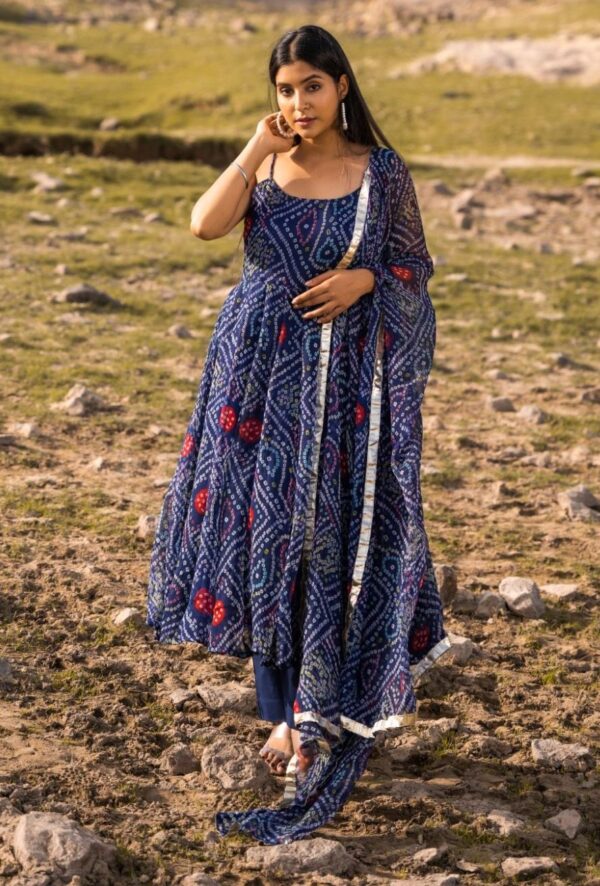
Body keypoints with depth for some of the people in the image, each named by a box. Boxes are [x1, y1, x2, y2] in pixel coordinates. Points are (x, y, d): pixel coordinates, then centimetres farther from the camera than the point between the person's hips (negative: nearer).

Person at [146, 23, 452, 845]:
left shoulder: (382, 171, -1)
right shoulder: (264, 166, 3)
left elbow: (415, 267, 5)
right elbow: (205, 224, -14)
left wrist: (363, 280, -14)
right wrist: (258, 148, -13)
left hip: (347, 380, -2)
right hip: (264, 376, 2)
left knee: (335, 540, 1)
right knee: (269, 532, 6)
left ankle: (321, 717, 14)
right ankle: (289, 709, 22)